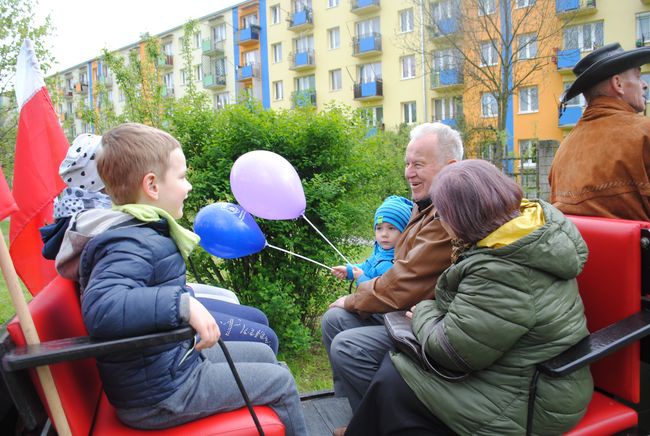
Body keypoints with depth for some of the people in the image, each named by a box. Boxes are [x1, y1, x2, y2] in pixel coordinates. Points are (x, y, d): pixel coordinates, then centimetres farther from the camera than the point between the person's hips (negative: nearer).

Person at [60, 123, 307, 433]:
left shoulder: (143, 234, 5)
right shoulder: (132, 245, -27)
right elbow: (101, 307, -45)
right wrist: (183, 305, -45)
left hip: (175, 358, 10)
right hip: (159, 393, -10)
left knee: (263, 354, 21)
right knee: (280, 381, -1)